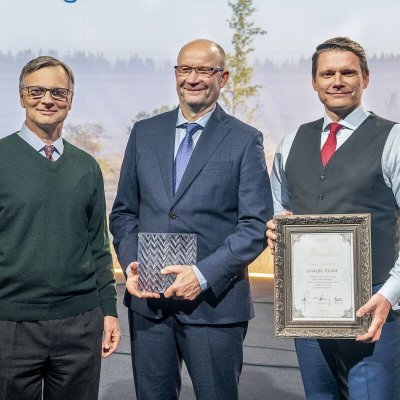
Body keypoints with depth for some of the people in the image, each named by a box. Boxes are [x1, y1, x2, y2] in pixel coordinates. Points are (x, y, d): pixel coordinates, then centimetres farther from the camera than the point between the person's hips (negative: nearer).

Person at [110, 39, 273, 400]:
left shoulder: (245, 140, -1)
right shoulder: (144, 133, 10)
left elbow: (256, 225, -6)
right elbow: (124, 212, 13)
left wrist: (204, 275, -16)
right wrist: (131, 265, -4)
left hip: (214, 301, -3)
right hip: (147, 300, 3)